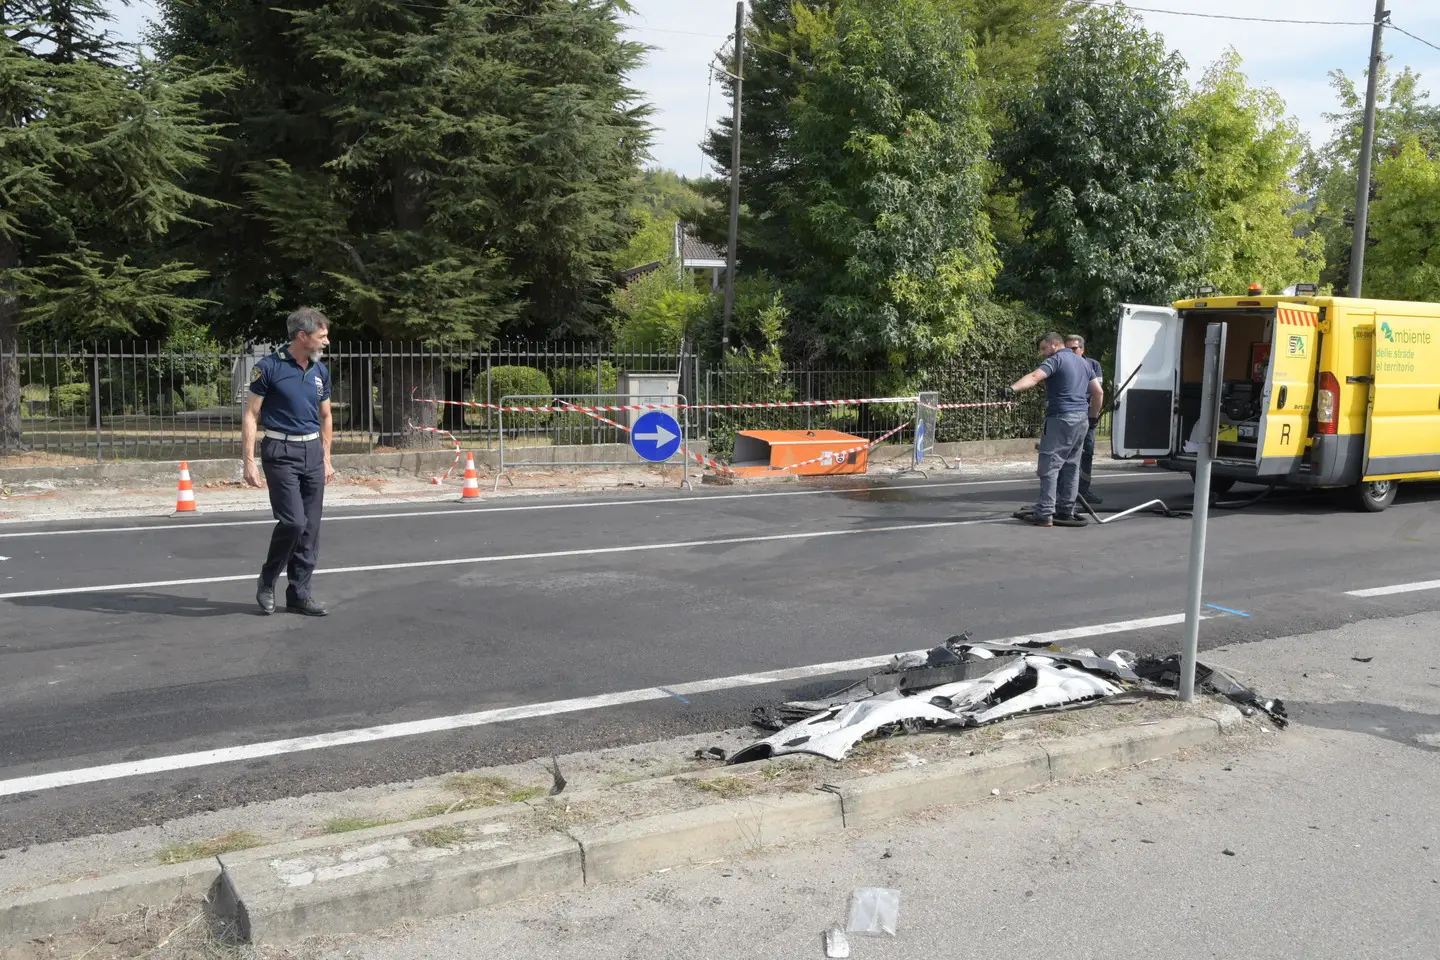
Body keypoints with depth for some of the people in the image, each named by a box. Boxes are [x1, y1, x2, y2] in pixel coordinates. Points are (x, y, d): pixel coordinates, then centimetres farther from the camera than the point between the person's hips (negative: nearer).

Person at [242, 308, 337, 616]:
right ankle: (267, 581, 10)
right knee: (293, 521, -13)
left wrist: (326, 459, 16)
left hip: (312, 452, 6)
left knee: (311, 527, 4)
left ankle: (299, 592, 13)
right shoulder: (269, 367, -8)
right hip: (281, 451, -6)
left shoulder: (321, 371, 9)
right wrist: (249, 461, -13)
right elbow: (251, 415, -7)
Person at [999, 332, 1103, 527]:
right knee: (1071, 467, 13)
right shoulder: (1082, 363, 20)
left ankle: (1044, 514, -13)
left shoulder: (1056, 359, -5)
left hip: (1061, 418, -8)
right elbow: (1098, 392, 22)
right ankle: (1066, 512, 16)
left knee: (1049, 466, -9)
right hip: (1081, 419, 8)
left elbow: (1034, 377, -24)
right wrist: (1093, 416, 28)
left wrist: (1012, 388, -38)